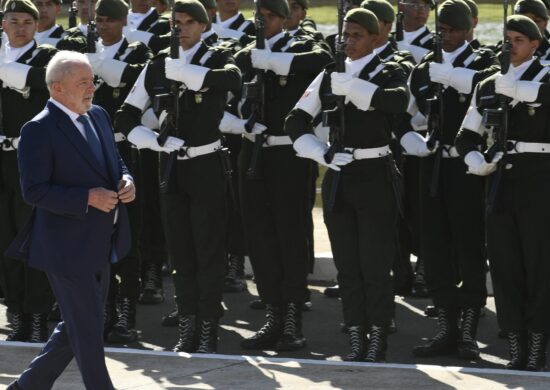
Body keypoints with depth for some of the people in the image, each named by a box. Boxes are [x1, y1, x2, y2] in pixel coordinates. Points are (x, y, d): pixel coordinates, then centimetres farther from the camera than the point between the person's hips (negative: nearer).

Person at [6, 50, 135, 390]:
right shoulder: (38, 130, -16)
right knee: (88, 333, 1)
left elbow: (116, 163, 20)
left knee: (77, 330, 18)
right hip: (68, 247, -9)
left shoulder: (98, 116, 9)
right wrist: (88, 198, -24)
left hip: (101, 246, 9)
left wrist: (126, 181, -4)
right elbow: (34, 191, -19)